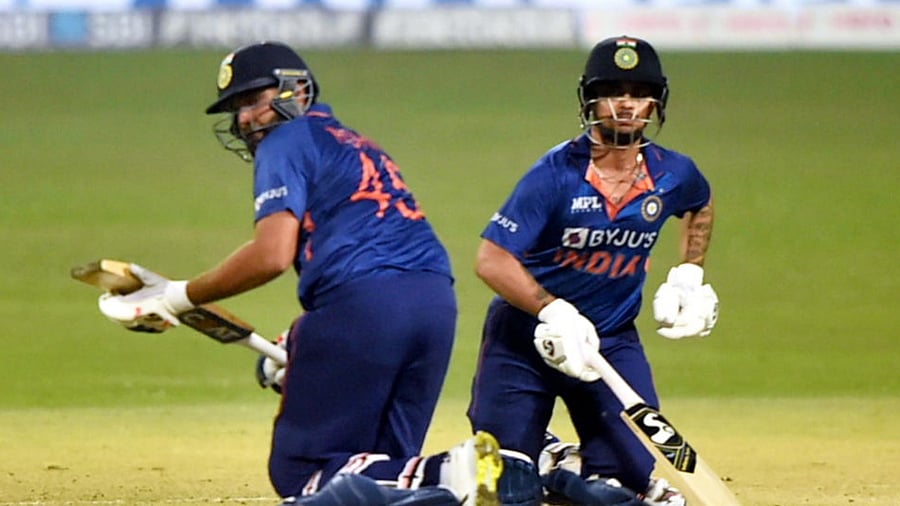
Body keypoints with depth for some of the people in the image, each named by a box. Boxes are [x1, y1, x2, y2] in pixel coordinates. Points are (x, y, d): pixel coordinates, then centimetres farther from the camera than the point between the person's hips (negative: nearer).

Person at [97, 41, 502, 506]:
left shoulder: (288, 141, 6)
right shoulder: (355, 146, 32)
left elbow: (272, 255, -8)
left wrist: (177, 297, -1)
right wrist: (297, 346, 26)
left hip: (363, 298, -8)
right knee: (384, 465, 14)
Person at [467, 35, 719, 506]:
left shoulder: (672, 175, -5)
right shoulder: (558, 172, -20)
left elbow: (700, 206, 22)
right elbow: (491, 259, -23)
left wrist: (688, 275, 10)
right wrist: (553, 312, -33)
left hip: (612, 342, 3)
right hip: (525, 335, -3)